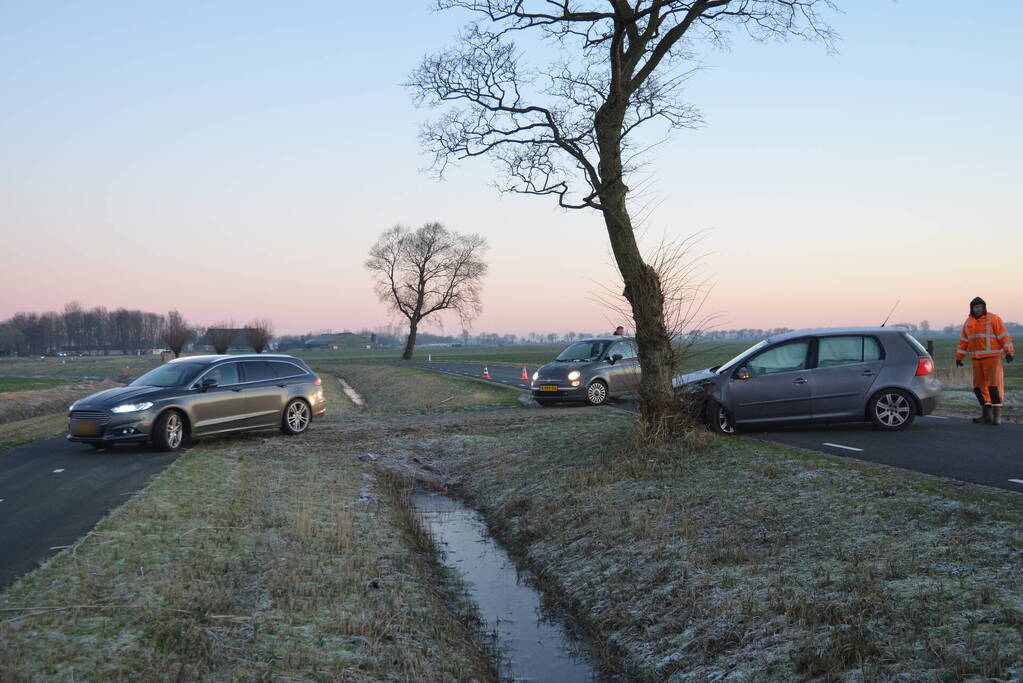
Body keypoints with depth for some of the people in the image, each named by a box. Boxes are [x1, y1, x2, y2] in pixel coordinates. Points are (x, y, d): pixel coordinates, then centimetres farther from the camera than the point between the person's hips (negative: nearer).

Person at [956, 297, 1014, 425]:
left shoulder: (993, 319, -5)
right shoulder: (968, 322, 12)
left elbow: (1004, 336, -11)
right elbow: (963, 341, 15)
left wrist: (1009, 352, -19)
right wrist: (959, 357, 13)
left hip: (992, 357, -6)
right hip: (977, 359, 6)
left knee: (994, 385, -10)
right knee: (979, 386, 4)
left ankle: (997, 415, -4)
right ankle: (987, 415, 11)